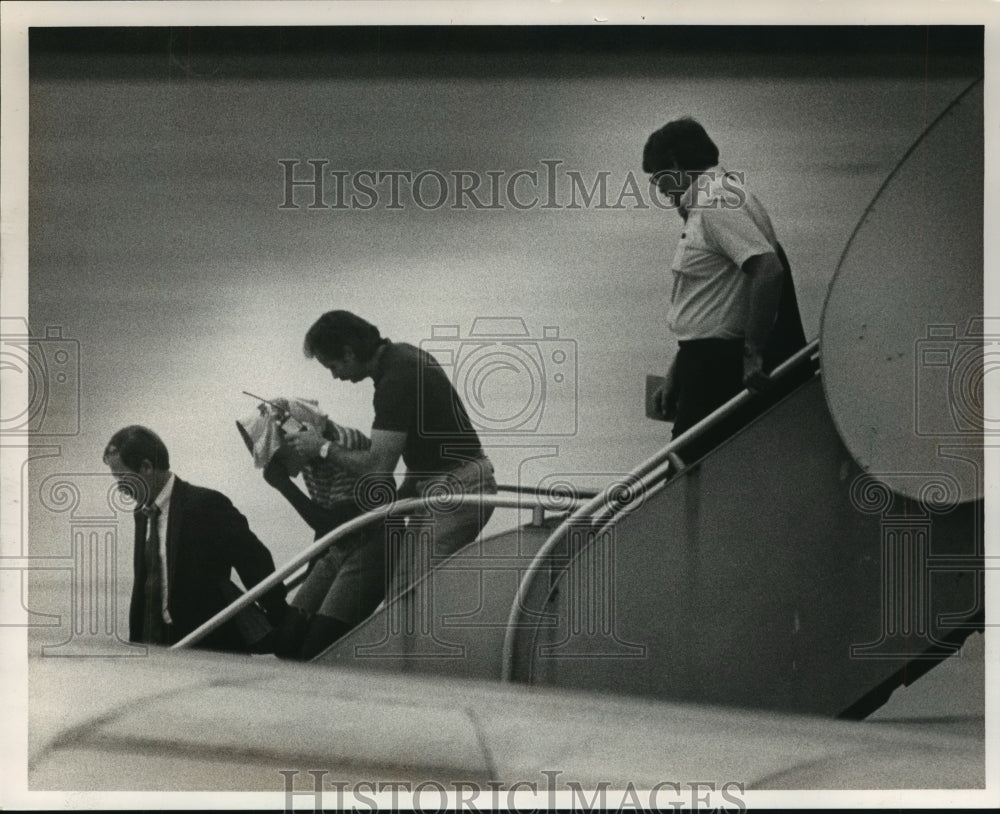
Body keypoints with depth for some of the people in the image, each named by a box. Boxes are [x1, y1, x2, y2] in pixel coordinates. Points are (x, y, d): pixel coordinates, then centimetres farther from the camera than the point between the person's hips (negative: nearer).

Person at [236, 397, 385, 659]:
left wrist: (284, 485, -22)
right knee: (285, 644, -2)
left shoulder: (347, 446, -21)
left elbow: (334, 526, -25)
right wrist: (311, 574, 22)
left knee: (317, 652, -19)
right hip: (335, 554, 9)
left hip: (371, 550, -9)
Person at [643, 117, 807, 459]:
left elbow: (768, 270, -25)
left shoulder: (715, 205, -13)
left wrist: (753, 353, -23)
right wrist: (676, 373, 23)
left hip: (716, 366, -10)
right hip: (706, 362, 10)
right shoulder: (712, 204, 20)